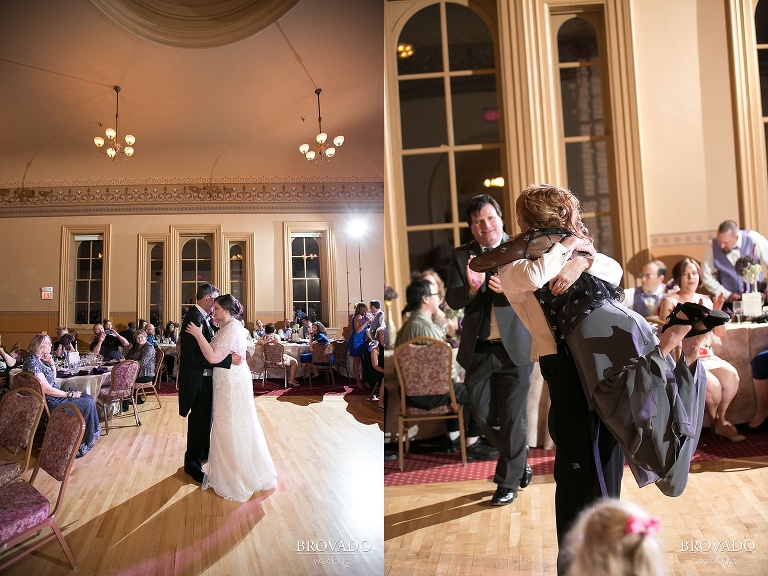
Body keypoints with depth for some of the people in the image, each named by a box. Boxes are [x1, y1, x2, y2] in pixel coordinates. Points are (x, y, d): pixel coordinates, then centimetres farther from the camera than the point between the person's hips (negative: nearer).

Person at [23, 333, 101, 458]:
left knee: (88, 399, 1)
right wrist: (69, 394, -15)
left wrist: (52, 364, 5)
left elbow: (53, 378, 21)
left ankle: (91, 435, 8)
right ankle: (84, 443, 0)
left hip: (55, 396, 10)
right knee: (86, 404, -13)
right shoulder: (32, 362, -20)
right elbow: (47, 389, -22)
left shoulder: (41, 360, 9)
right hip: (47, 403, -10)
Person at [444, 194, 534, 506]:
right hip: (477, 350, 3)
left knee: (513, 417, 7)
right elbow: (452, 299, -5)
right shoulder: (461, 255, 3)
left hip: (515, 348, -2)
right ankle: (520, 461, 39)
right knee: (483, 414, 13)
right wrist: (471, 289, -26)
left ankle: (508, 481, 28)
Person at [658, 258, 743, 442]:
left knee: (731, 375, -20)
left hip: (707, 355, 5)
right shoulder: (670, 302, -5)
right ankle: (716, 423, 5)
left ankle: (722, 421, -1)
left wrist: (718, 311, -5)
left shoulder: (705, 300, 12)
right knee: (712, 384, -24)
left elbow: (719, 333, 10)